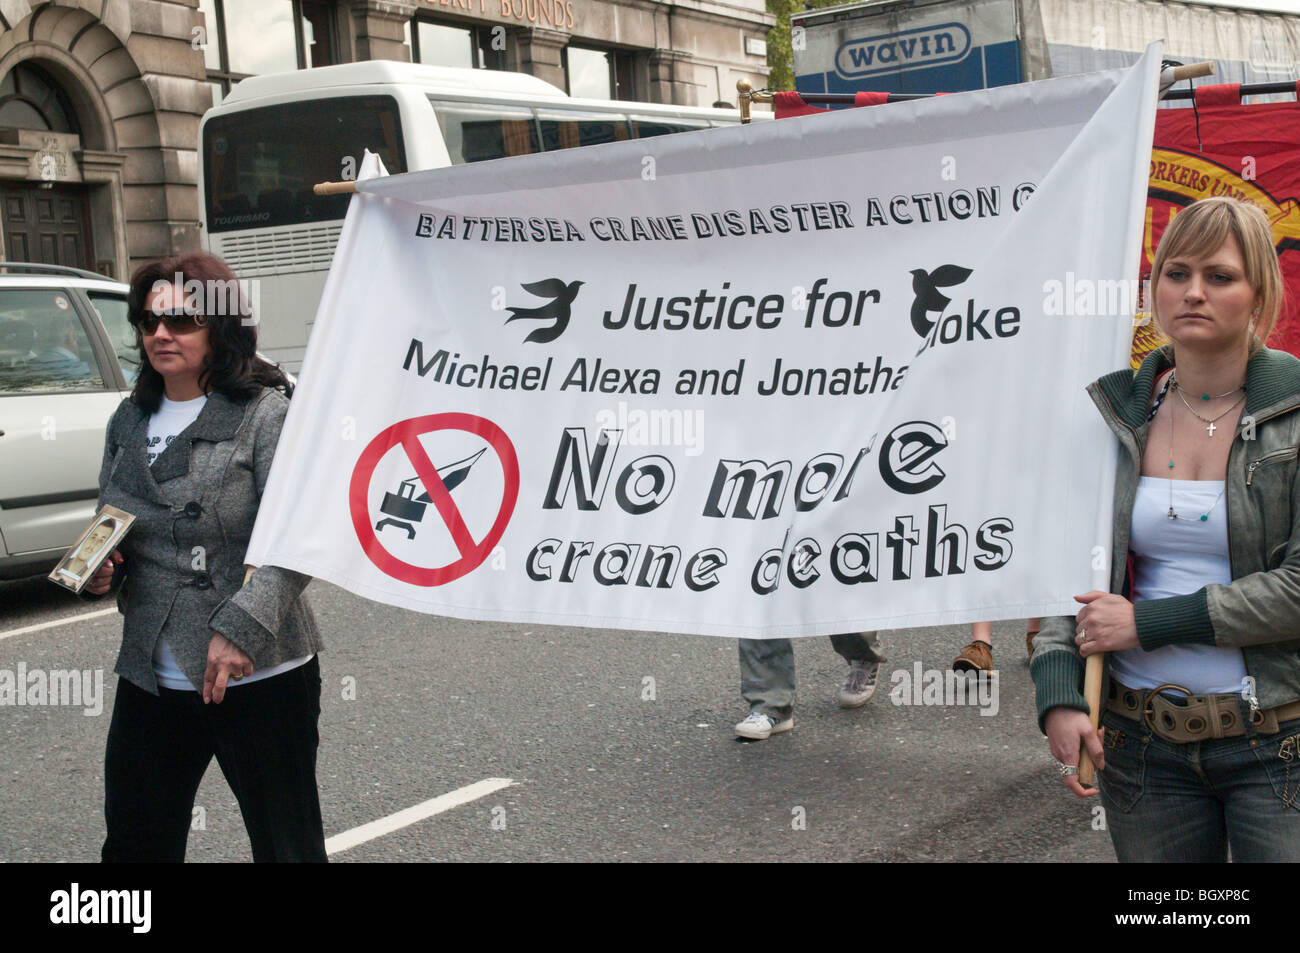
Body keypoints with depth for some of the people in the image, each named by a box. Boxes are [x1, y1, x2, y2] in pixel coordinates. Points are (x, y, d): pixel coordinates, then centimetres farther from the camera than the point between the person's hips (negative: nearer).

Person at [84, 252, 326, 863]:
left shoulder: (266, 414, -10)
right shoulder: (129, 422, 11)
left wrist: (240, 628, -26)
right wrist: (101, 567, 2)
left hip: (257, 675, -6)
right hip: (151, 675, 6)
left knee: (286, 845, 7)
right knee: (134, 843, 15)